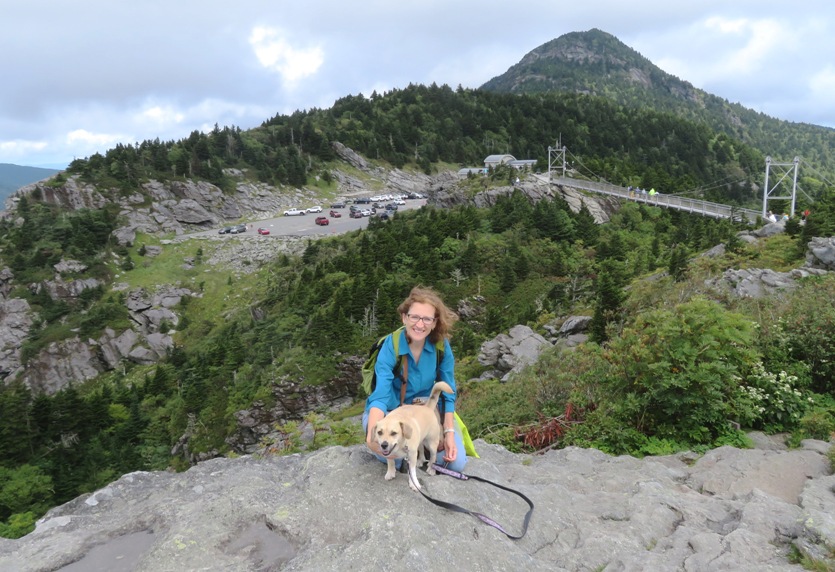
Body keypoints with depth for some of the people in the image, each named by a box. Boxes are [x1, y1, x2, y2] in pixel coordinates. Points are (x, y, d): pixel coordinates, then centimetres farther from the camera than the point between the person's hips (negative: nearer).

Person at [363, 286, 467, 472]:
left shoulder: (441, 345, -15)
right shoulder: (390, 347, -24)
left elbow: (448, 393, -6)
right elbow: (380, 396, -33)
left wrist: (449, 432, -16)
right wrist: (372, 433, -51)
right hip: (391, 411, -2)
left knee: (456, 462, -15)